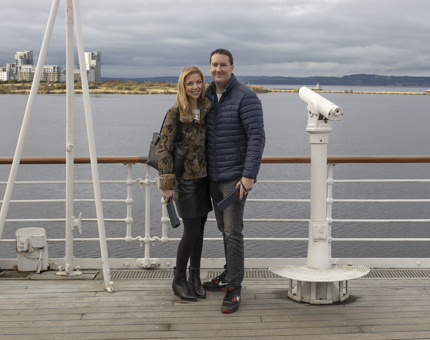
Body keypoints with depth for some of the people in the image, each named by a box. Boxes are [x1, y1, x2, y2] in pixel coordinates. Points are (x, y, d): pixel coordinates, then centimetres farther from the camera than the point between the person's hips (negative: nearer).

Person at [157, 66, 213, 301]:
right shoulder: (175, 113, -13)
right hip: (186, 179, -6)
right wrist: (167, 184, -16)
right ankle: (179, 281, 14)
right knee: (191, 231, -3)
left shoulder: (207, 109, 5)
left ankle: (195, 278, 24)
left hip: (204, 177, 6)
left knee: (199, 230, 11)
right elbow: (163, 149, -13)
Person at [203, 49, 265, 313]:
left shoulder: (246, 97, -14)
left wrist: (249, 175, -26)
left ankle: (234, 289, -1)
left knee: (233, 232, -9)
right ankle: (231, 275, 31)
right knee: (225, 228, 17)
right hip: (213, 177, 7)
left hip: (236, 177, -7)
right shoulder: (208, 98, 9)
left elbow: (257, 137, -20)